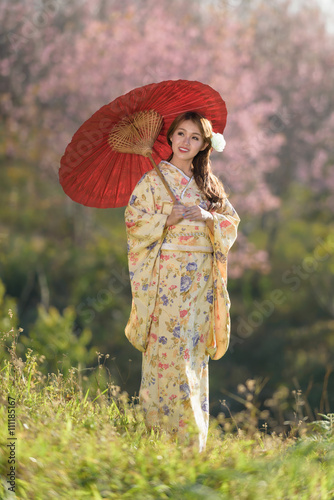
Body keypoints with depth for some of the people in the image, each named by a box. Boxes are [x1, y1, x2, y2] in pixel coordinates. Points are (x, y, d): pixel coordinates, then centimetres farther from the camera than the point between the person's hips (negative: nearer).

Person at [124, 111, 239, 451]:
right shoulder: (154, 179, 1)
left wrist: (208, 217, -7)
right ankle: (163, 426, -6)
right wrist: (168, 219, -16)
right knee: (169, 347, -10)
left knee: (195, 349, 6)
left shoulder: (208, 183, 15)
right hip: (168, 274, -4)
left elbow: (231, 220, 12)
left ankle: (193, 433, 11)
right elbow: (133, 220, -4)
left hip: (202, 277, 4)